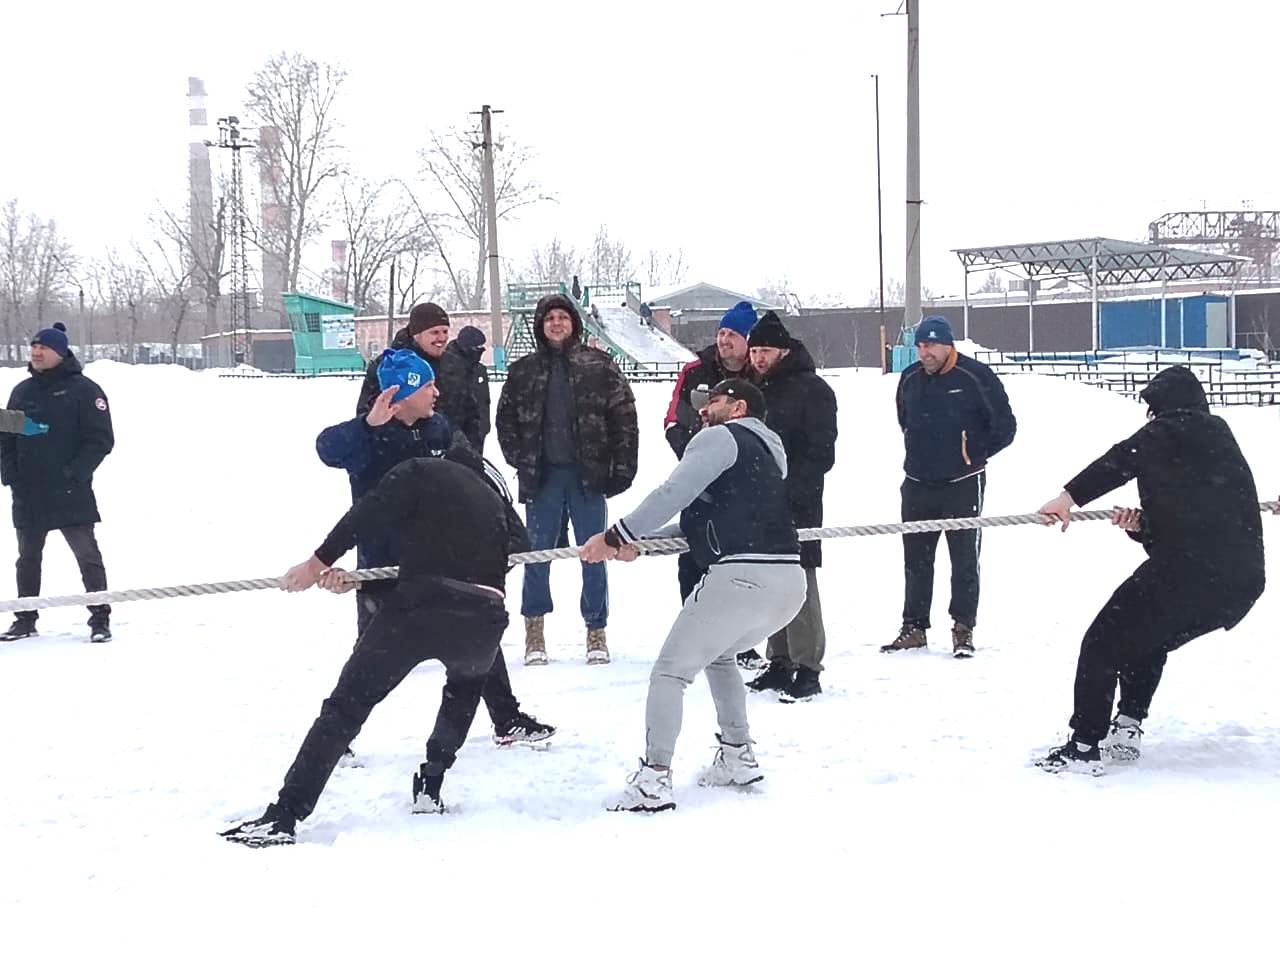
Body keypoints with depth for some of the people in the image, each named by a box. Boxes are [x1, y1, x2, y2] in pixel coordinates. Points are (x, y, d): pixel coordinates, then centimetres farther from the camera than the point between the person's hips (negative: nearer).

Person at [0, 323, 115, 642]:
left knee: (87, 556, -4)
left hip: (71, 494, -5)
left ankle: (100, 618, 3)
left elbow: (101, 439, -8)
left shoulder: (83, 390, -4)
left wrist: (75, 473, -16)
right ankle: (26, 619, 23)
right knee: (28, 558, 13)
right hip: (28, 495, 5)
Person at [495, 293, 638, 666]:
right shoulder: (524, 371, 7)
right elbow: (505, 418, 13)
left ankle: (596, 632, 14)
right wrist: (520, 461, 1)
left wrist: (622, 468, -5)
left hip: (588, 475, -1)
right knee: (537, 554, 4)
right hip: (542, 477, 1)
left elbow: (624, 417, 0)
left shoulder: (599, 366, 2)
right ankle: (534, 633, 12)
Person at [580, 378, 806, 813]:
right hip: (790, 583, 9)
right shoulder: (767, 453, 28)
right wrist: (638, 541, 18)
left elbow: (672, 496, -11)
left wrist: (616, 537, -6)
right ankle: (738, 758, 29)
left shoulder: (722, 437, 2)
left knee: (671, 670, 0)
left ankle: (653, 779, -8)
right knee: (718, 654, 32)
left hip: (742, 576, -9)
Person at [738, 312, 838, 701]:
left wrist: (791, 489, -20)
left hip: (797, 503, -8)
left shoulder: (812, 390, -6)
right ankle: (779, 662, 17)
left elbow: (820, 452, -12)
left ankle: (807, 669, -6)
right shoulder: (758, 389, 18)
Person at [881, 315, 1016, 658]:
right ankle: (914, 628, 18)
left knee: (965, 559, 2)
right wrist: (918, 452, 12)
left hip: (963, 484, -5)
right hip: (917, 485, 5)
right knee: (916, 560, 10)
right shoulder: (909, 379, 4)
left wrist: (973, 453, -5)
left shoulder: (975, 376, -11)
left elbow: (1005, 427, -5)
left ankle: (963, 629, 10)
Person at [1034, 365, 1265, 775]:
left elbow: (1123, 460, -14)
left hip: (1186, 572, -8)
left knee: (1103, 644, 3)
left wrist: (1070, 495, -19)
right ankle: (1127, 729, 24)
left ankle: (1083, 747, -3)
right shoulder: (1223, 443, 27)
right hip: (1243, 583, 8)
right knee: (1149, 640, 30)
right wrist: (1141, 525, 10)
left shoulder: (1167, 432, 5)